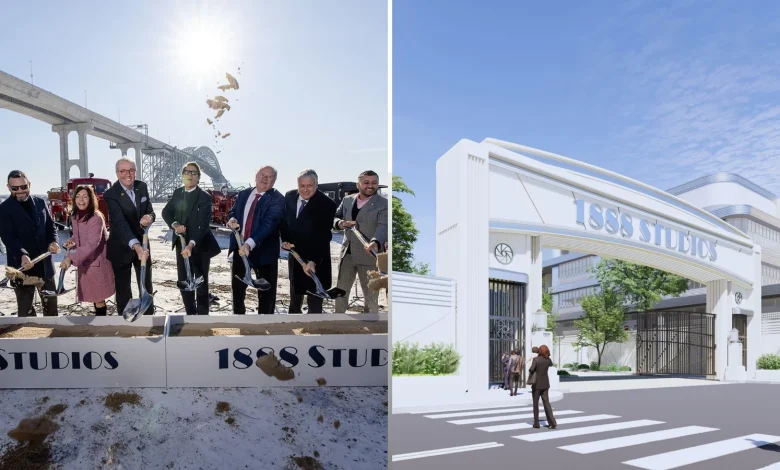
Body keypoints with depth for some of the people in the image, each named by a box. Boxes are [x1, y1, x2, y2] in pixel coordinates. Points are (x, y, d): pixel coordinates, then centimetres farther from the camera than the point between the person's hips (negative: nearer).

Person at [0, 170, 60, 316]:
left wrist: (53, 242, -11)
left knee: (51, 303, 15)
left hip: (44, 264, 4)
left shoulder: (40, 203, 7)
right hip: (21, 265, -4)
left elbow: (50, 226, 12)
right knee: (25, 310, 7)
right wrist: (22, 255, -32)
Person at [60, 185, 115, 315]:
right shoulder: (75, 217, 5)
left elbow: (92, 244, -29)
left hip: (97, 263, -8)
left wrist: (71, 258, -35)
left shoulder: (96, 218, -21)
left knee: (99, 298, -2)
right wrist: (72, 241, -2)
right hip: (84, 263, 8)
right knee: (93, 296, 16)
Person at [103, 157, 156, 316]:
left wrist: (149, 217, -26)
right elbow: (120, 223, -34)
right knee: (123, 289, 8)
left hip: (142, 244, 5)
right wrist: (135, 246, -50)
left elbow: (150, 211, 1)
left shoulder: (142, 187, -4)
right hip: (121, 248, -5)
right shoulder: (111, 194, -22)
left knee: (147, 286, 17)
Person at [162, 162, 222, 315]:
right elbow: (166, 212, 5)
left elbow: (203, 224, -24)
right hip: (181, 244, 6)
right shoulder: (177, 193, 6)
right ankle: (190, 313, 28)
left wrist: (191, 244, -36)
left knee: (201, 283, 2)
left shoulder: (204, 197, -15)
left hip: (200, 246, -6)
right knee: (184, 282, 13)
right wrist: (175, 224, -17)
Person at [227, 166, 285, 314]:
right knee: (237, 287, 16)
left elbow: (269, 223, -24)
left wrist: (250, 244, -36)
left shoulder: (277, 199, -12)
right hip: (239, 247, 5)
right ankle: (238, 316, 35)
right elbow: (233, 212, 15)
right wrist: (232, 220, -12)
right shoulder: (243, 194, 8)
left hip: (263, 250, -5)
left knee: (266, 290, 5)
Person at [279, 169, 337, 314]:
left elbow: (323, 236, -24)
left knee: (314, 301, 2)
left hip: (316, 259, -6)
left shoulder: (327, 204, -22)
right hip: (295, 254, 6)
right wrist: (285, 240, -8)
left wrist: (313, 261, -32)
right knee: (295, 294, 25)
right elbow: (284, 221, 9)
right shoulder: (290, 196, -4)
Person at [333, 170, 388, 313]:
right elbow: (334, 217, 10)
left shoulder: (383, 204, -9)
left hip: (368, 255, -5)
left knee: (371, 295, 6)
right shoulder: (347, 200, 8)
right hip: (347, 253, 5)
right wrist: (340, 223, -15)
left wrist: (376, 242, -43)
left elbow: (383, 226, -22)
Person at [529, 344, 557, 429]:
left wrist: (530, 372, -6)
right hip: (545, 384, 4)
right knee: (546, 403, 5)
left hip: (536, 383, -4)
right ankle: (552, 423, -6)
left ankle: (536, 423, 10)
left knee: (535, 403, 8)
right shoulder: (548, 360, 1)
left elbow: (531, 370, -29)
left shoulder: (536, 359, -16)